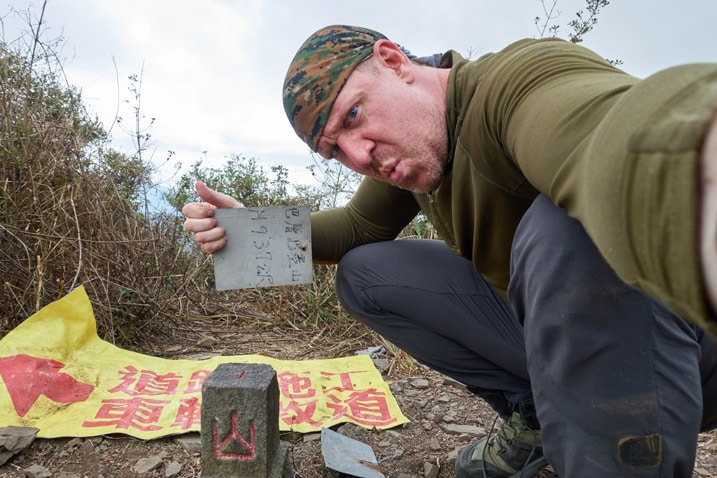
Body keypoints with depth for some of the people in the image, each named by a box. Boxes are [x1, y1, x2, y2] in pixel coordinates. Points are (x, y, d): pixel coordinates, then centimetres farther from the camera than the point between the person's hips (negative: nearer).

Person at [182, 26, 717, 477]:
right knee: (361, 274, 0)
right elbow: (360, 224, 9)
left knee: (565, 225, -37)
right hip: (546, 330, 7)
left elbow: (633, 146, -44)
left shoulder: (522, 77, -24)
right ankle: (536, 418, 5)